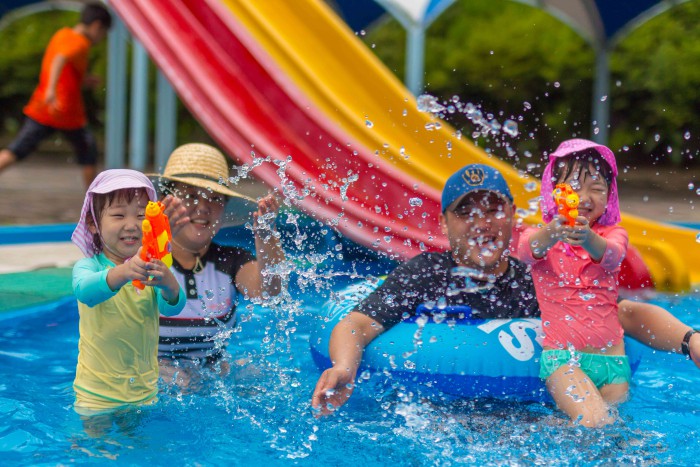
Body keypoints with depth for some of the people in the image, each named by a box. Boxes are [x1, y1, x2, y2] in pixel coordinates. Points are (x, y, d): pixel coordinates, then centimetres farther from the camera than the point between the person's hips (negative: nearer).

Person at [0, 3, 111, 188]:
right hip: (67, 110, -7)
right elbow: (59, 60, -31)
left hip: (40, 108, 7)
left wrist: (83, 78, 21)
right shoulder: (80, 43, -12)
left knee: (17, 149, 2)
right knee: (87, 150, 13)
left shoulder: (61, 34, 14)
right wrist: (52, 89, -42)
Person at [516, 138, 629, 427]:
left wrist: (588, 240, -43)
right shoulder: (539, 235, 2)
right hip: (562, 354, -4)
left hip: (612, 359, 4)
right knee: (592, 424, -25)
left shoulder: (613, 234, 6)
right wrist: (550, 236, -48)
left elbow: (612, 255, -18)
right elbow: (527, 250, -23)